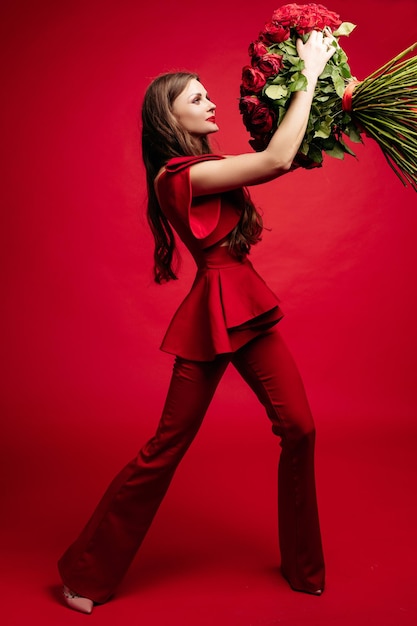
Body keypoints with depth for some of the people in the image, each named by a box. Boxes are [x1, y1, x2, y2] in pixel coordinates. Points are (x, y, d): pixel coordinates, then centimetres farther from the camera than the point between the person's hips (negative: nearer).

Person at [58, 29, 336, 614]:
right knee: (166, 449, 1)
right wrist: (309, 75, -10)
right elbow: (276, 161, -20)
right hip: (213, 313, -8)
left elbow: (273, 159, 21)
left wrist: (311, 83, 15)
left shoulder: (204, 167, 16)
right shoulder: (178, 175, -13)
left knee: (300, 429, 7)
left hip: (249, 309, 9)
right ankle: (86, 575, 21)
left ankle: (304, 567, 26)